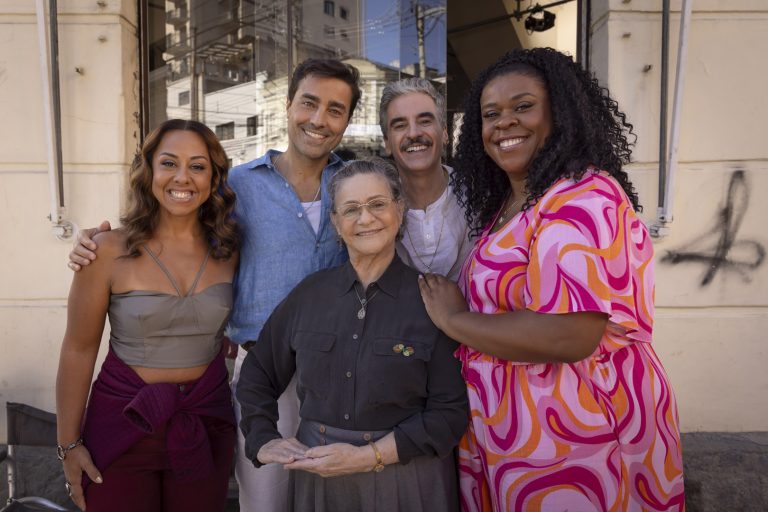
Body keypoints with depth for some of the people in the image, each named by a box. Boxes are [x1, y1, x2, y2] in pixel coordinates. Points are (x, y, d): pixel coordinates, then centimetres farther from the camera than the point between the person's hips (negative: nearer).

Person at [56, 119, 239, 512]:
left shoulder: (229, 250, -5)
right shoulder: (109, 251, -13)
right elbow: (79, 350, -6)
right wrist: (69, 443, -2)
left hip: (206, 419, 3)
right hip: (124, 420, -2)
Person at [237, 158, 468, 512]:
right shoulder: (310, 294, -1)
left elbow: (450, 412, -12)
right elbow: (257, 376, 11)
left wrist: (369, 456, -17)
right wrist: (263, 441, 0)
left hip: (404, 476, -3)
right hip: (316, 476, 3)